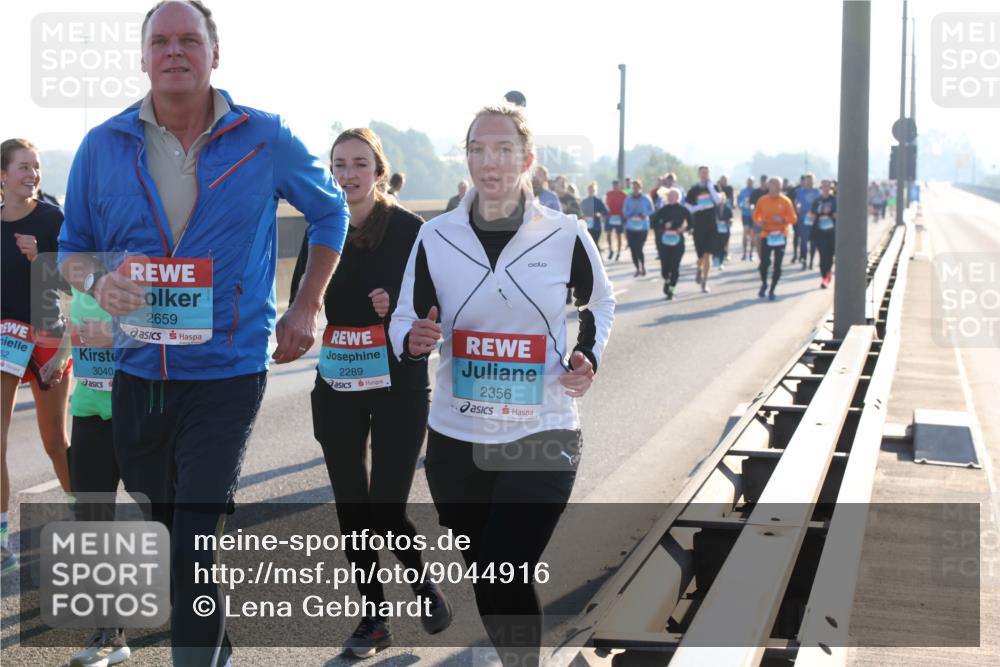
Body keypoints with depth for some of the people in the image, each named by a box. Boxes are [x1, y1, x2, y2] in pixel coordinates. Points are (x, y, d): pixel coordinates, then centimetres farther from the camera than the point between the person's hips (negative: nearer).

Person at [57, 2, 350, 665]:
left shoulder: (266, 139, -4)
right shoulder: (104, 145, 1)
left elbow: (330, 209, 13)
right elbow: (72, 249, 9)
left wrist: (307, 308, 7)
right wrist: (98, 281, -14)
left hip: (227, 371, -3)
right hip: (134, 370, 4)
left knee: (196, 553, -12)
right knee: (168, 529, 18)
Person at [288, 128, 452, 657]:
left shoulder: (408, 229, -8)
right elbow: (299, 306, 8)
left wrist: (397, 308, -25)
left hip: (400, 386, -4)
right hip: (337, 389, 4)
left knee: (385, 509, -8)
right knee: (351, 508, 8)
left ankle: (425, 583, 23)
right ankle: (374, 617, 23)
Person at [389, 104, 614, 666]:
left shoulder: (565, 236, -5)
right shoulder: (436, 237, -2)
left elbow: (599, 303, 14)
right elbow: (406, 321, 5)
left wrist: (589, 356, -4)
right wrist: (413, 340, -18)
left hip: (542, 438, -3)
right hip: (456, 440, 3)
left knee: (502, 587, -15)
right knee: (489, 574, 17)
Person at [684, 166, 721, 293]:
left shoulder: (713, 187, 5)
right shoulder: (693, 190, 2)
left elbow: (718, 200, -14)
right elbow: (688, 208, 1)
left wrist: (710, 186, -15)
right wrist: (700, 207, -15)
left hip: (712, 225, 0)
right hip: (698, 226, 0)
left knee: (707, 254, -8)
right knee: (701, 255, 7)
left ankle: (704, 282, -2)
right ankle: (699, 270, 41)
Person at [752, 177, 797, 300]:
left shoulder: (786, 201, -2)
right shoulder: (762, 200, 1)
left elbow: (793, 219, -1)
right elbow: (756, 215, 11)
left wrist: (783, 220, -20)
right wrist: (759, 222, -10)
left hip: (781, 237, 0)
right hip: (766, 235, 0)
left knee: (778, 265, 2)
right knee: (764, 263, -8)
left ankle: (772, 290, 16)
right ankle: (764, 284, 21)